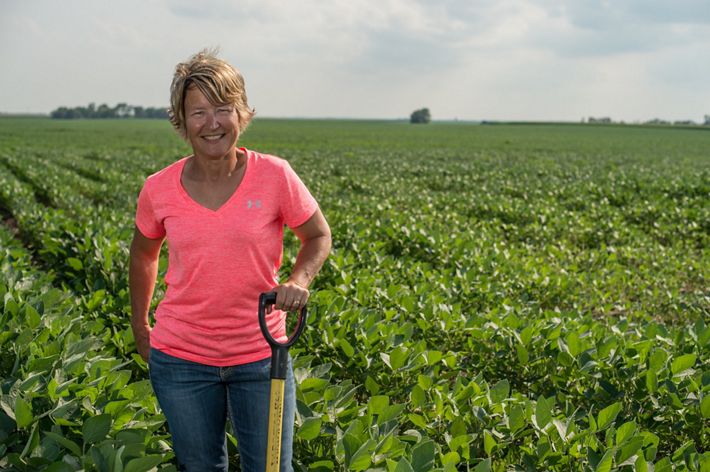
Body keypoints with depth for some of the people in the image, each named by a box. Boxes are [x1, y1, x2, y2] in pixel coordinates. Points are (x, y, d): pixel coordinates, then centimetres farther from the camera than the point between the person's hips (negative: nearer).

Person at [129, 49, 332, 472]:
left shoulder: (275, 175, -12)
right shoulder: (159, 190, -6)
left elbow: (319, 236, 2)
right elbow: (144, 252, 13)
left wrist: (300, 279, -18)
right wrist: (139, 324, 18)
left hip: (260, 356, -1)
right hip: (181, 358, 2)